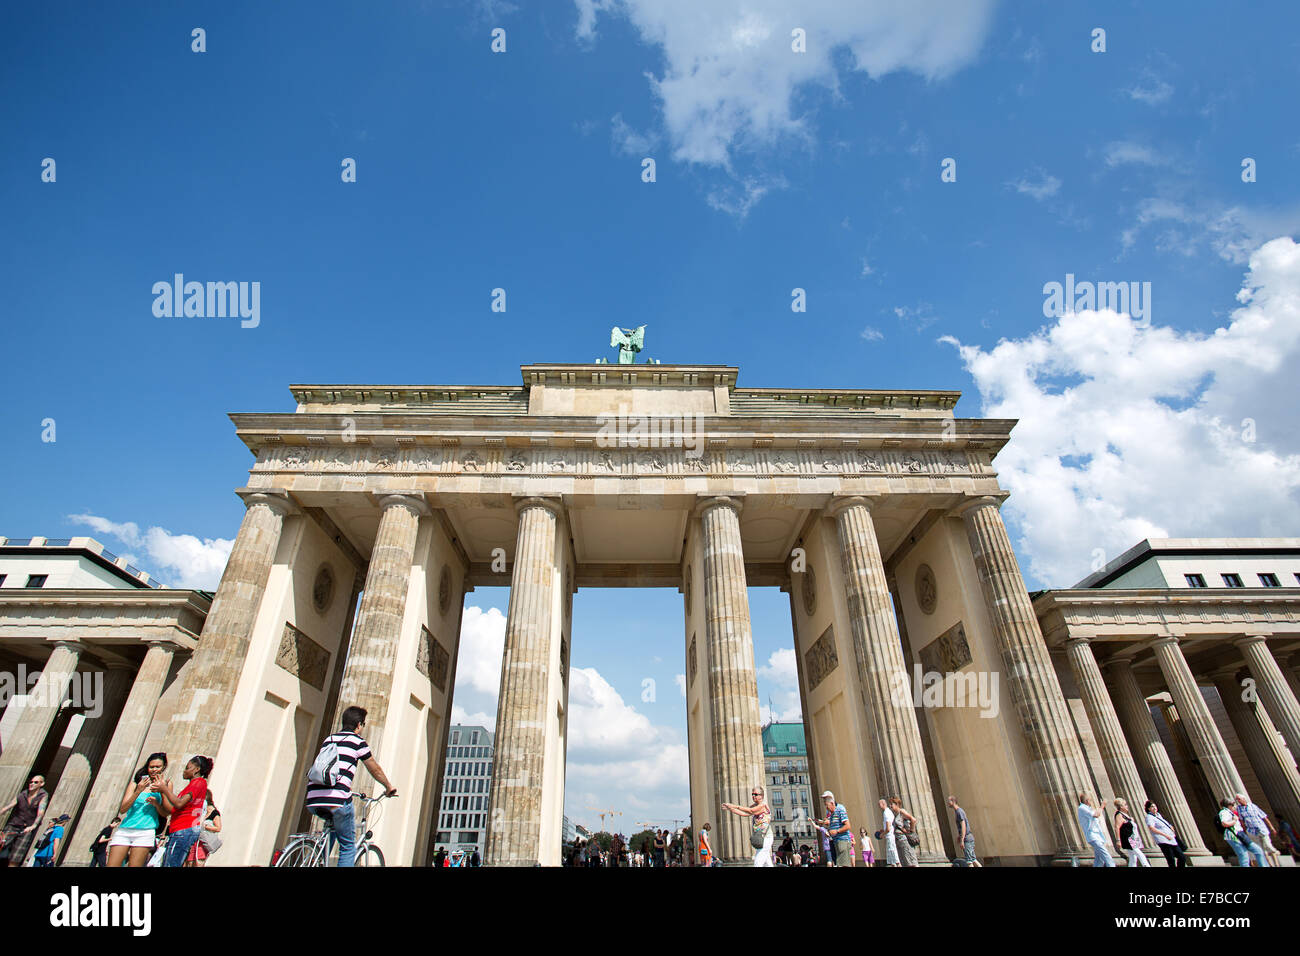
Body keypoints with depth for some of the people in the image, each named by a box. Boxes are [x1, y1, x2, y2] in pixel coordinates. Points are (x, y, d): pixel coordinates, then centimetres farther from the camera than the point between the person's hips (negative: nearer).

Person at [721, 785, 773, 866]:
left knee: (758, 863, -14)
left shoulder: (764, 805, -14)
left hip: (766, 838, -9)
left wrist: (735, 806, -26)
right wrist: (730, 809, -4)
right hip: (759, 839, 9)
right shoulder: (754, 805, 12)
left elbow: (751, 811, -26)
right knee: (767, 864, 13)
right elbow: (744, 813, 5)